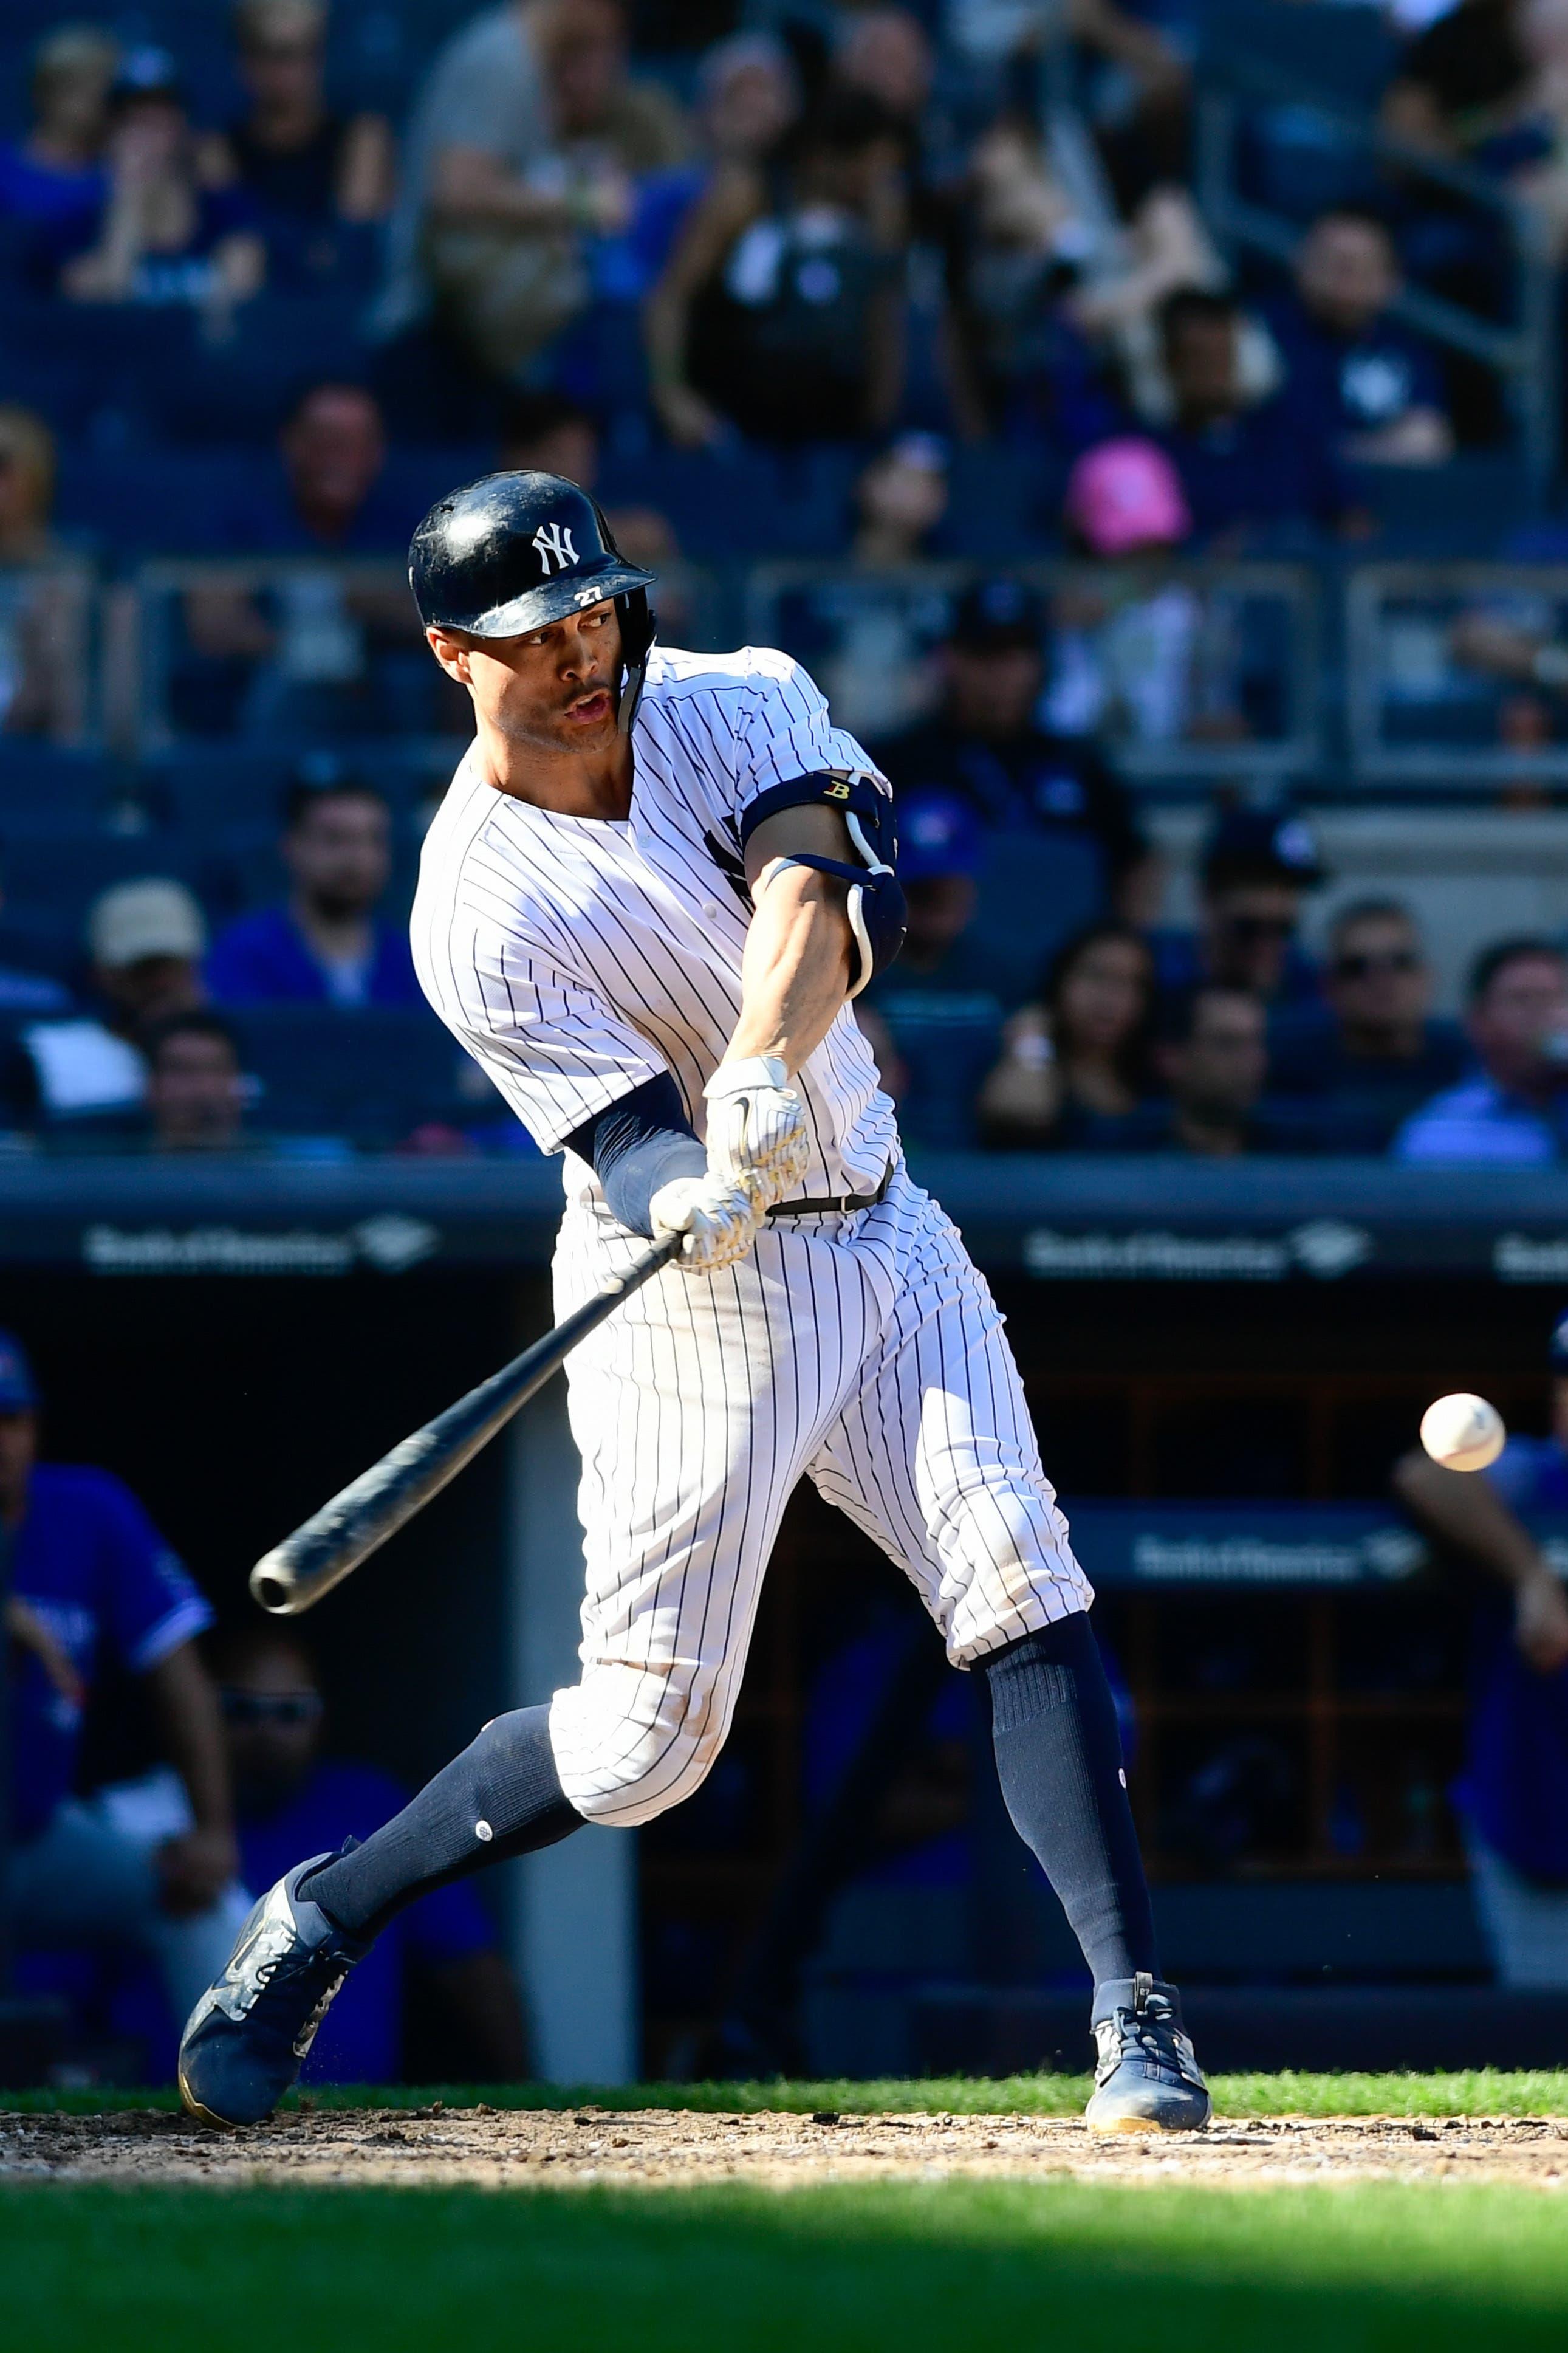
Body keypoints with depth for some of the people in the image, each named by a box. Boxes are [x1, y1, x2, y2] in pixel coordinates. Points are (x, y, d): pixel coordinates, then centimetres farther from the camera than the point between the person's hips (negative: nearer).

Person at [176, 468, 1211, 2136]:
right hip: (694, 1302, -4)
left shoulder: (736, 706, -4)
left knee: (1021, 1588, -13)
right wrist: (688, 1200, -47)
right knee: (644, 1740, -4)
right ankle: (320, 1922, 17)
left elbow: (826, 889, -23)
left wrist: (765, 1071, -41)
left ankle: (1135, 2014, -13)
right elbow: (630, 1136, -22)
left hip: (881, 1236, 4)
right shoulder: (477, 916, -16)